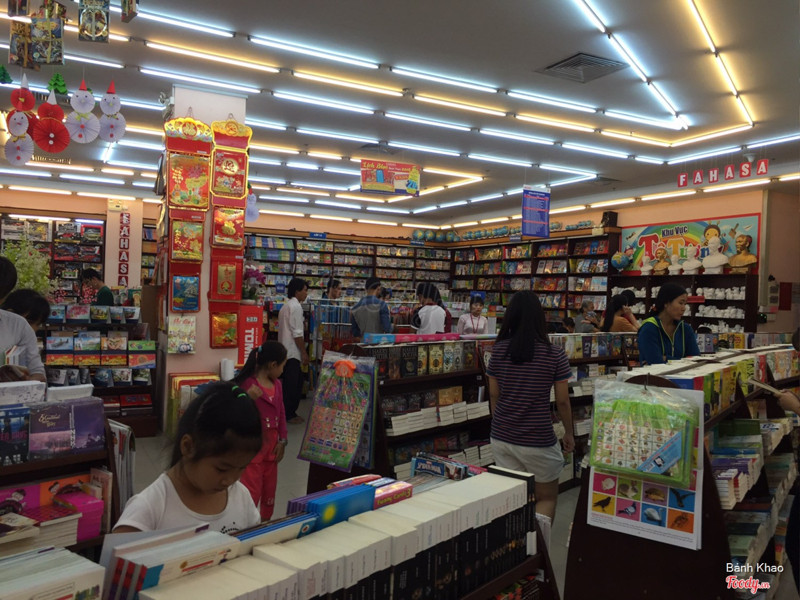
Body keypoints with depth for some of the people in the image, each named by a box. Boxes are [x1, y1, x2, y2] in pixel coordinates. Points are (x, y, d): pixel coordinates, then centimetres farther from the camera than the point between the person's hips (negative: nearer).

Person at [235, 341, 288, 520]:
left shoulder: (277, 384, 8)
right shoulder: (247, 383, -15)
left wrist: (282, 441, 4)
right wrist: (248, 399, -32)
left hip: (271, 447, 7)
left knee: (269, 492, 17)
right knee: (252, 493, -5)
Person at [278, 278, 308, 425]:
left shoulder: (286, 306, 15)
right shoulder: (296, 306, -15)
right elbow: (297, 333, -20)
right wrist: (304, 352, -14)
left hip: (285, 351, 10)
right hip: (292, 352, -10)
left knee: (290, 383, 16)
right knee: (293, 384, -2)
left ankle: (288, 412, 22)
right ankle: (289, 414, 5)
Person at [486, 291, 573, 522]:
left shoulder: (499, 351, -3)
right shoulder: (555, 355, -11)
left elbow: (494, 396, 4)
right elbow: (562, 401, -5)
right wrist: (569, 433, 11)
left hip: (501, 438, 3)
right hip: (538, 441, -3)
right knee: (547, 498, 16)